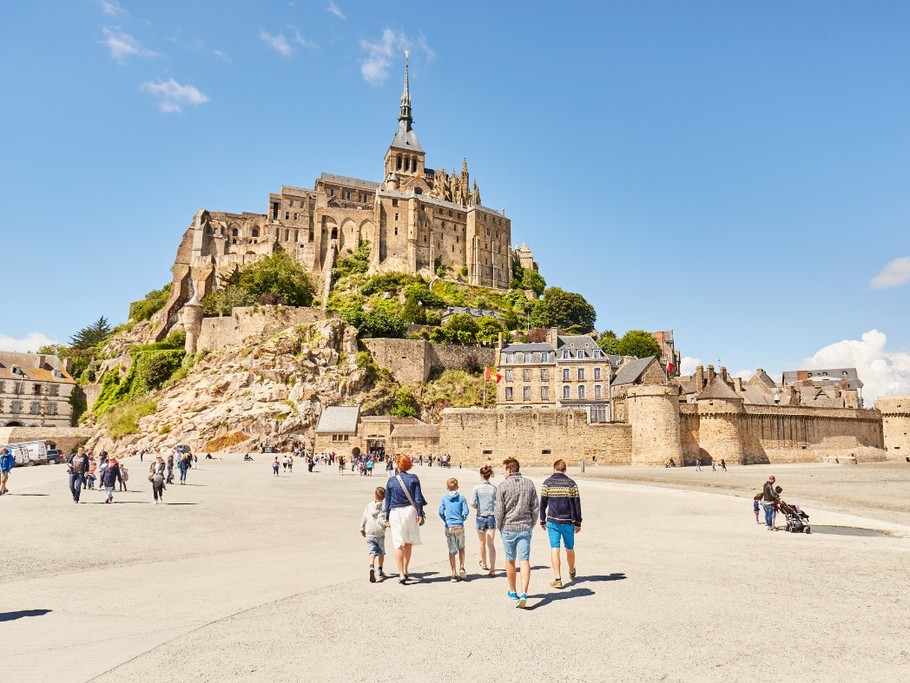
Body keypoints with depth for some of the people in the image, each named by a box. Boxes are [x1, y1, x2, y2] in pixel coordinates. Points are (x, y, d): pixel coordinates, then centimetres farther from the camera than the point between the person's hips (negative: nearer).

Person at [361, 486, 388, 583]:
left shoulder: (368, 506, 1)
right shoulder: (384, 508, -9)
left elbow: (363, 519, 9)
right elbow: (381, 521, -23)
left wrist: (362, 530, 21)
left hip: (369, 534, 1)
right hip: (380, 534, -1)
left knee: (372, 552, -5)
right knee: (381, 553, 16)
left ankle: (372, 567, -29)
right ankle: (380, 571, 25)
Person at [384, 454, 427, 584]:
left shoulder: (391, 480, 2)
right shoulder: (413, 478, 0)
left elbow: (388, 501, 6)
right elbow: (418, 497, -4)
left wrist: (387, 518, 13)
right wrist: (419, 513, -1)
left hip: (395, 513, -1)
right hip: (410, 511, 1)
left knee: (398, 544, 0)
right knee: (408, 542, 16)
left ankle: (401, 574, -6)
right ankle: (405, 571, 25)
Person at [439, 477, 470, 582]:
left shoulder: (443, 498, 1)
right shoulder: (462, 498, 1)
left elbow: (441, 512, -7)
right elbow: (466, 511, -7)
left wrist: (446, 521, 7)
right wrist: (462, 519, 9)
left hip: (449, 527, 0)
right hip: (460, 526, 0)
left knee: (452, 550, 6)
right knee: (461, 548, 19)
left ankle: (454, 574, 7)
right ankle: (461, 567, 5)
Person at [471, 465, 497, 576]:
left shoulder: (476, 488, -9)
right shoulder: (494, 488, -4)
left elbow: (473, 503, -14)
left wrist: (478, 507, 6)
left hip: (480, 517, -1)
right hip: (492, 517, 1)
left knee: (482, 542, 19)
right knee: (491, 544, 2)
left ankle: (484, 564, 38)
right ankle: (492, 569, -6)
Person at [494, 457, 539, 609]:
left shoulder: (502, 486, -9)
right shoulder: (529, 484, 2)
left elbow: (499, 511, -10)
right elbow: (536, 508, 4)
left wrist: (499, 527, 6)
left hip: (508, 528, -2)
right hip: (525, 528, 2)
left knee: (510, 560, 13)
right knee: (524, 561, 0)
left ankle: (513, 592, 27)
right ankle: (523, 594, -12)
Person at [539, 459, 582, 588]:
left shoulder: (547, 483, -3)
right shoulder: (571, 484, -2)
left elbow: (543, 503, -1)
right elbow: (576, 504, -1)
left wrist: (542, 521, 9)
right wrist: (578, 523, 6)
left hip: (552, 522, -1)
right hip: (568, 522, 1)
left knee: (554, 549, 1)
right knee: (569, 548, 17)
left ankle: (557, 579, -4)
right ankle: (572, 572, 38)